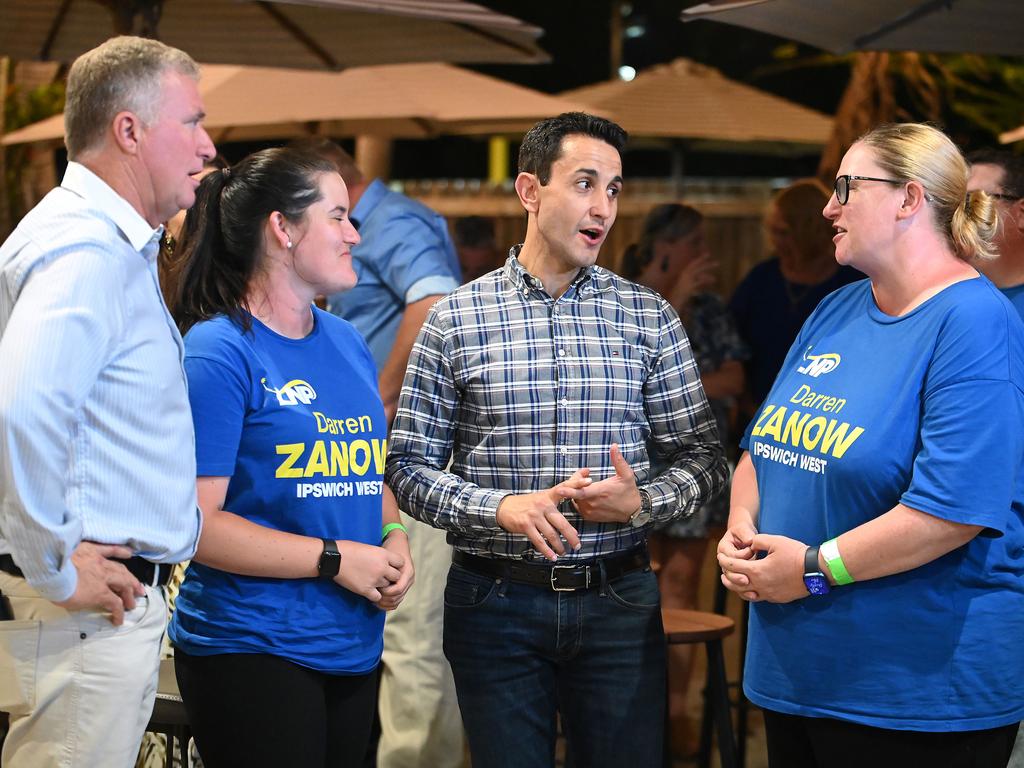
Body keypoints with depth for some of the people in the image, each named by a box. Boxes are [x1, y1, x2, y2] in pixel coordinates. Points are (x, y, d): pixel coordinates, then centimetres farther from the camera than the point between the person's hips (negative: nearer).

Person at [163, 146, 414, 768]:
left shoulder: (347, 342, 12)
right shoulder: (218, 351, -12)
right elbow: (194, 523, -17)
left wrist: (394, 539, 2)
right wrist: (336, 559, -16)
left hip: (356, 646, 8)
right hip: (252, 649, -7)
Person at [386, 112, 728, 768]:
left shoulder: (649, 318, 5)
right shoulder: (456, 319, 0)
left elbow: (703, 459, 7)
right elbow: (409, 466, -2)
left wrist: (641, 500, -14)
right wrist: (500, 507, -18)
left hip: (620, 599, 2)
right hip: (496, 605, -1)